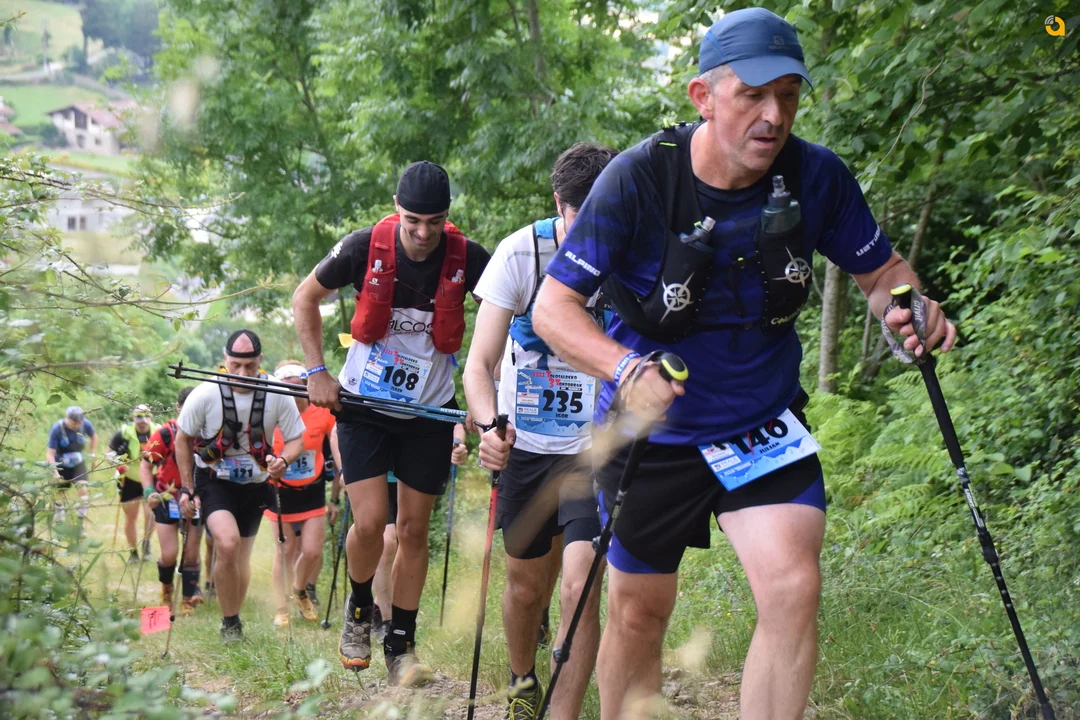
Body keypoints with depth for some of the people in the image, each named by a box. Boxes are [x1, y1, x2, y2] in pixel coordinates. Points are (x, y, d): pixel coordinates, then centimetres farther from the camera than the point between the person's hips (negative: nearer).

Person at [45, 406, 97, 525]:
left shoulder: (85, 424, -17)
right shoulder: (57, 429, -25)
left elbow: (93, 436, 8)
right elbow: (50, 453, -24)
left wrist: (93, 454, 6)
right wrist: (54, 472, -36)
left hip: (78, 463, 2)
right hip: (61, 465, -2)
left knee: (83, 489, -18)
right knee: (61, 495, 1)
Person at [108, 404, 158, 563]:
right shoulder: (124, 433, -14)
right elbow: (109, 453, -6)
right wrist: (116, 461, -25)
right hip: (129, 480, 0)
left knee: (151, 514, -15)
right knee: (130, 517, 7)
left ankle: (146, 543, 14)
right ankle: (133, 552, 24)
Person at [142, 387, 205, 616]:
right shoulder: (165, 433, -16)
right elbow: (146, 464, -8)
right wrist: (149, 492, -21)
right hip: (167, 498, -2)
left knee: (191, 553, 2)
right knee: (170, 554, -6)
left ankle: (188, 601, 14)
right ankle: (166, 589, 25)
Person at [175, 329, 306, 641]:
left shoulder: (277, 395, -15)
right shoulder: (205, 394, -18)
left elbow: (297, 439, -3)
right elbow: (183, 439, -2)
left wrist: (283, 460, -26)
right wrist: (187, 489, -2)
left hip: (254, 485, 3)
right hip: (213, 480, -3)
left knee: (241, 558, 11)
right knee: (227, 543, -25)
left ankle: (233, 624, 30)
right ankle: (230, 623, -11)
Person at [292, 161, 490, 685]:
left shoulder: (466, 258, -14)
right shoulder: (365, 248, -15)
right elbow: (305, 298, 2)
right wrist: (317, 372, -4)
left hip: (430, 411, 1)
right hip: (364, 404, -1)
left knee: (414, 529, 4)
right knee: (370, 522, -10)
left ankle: (401, 647, 16)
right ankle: (360, 608, 20)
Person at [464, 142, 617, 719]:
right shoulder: (522, 253, -16)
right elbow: (479, 363, -17)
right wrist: (490, 426, -37)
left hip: (598, 444, -1)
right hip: (526, 442, 1)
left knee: (579, 586, -15)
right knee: (527, 585, 14)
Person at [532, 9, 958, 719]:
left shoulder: (818, 176, -12)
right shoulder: (638, 178, -19)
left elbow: (880, 267, 4)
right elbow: (554, 304, -17)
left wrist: (908, 305, -20)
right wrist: (627, 369, -36)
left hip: (764, 425, 1)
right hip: (654, 427, -1)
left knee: (794, 588, -20)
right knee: (638, 613, 10)